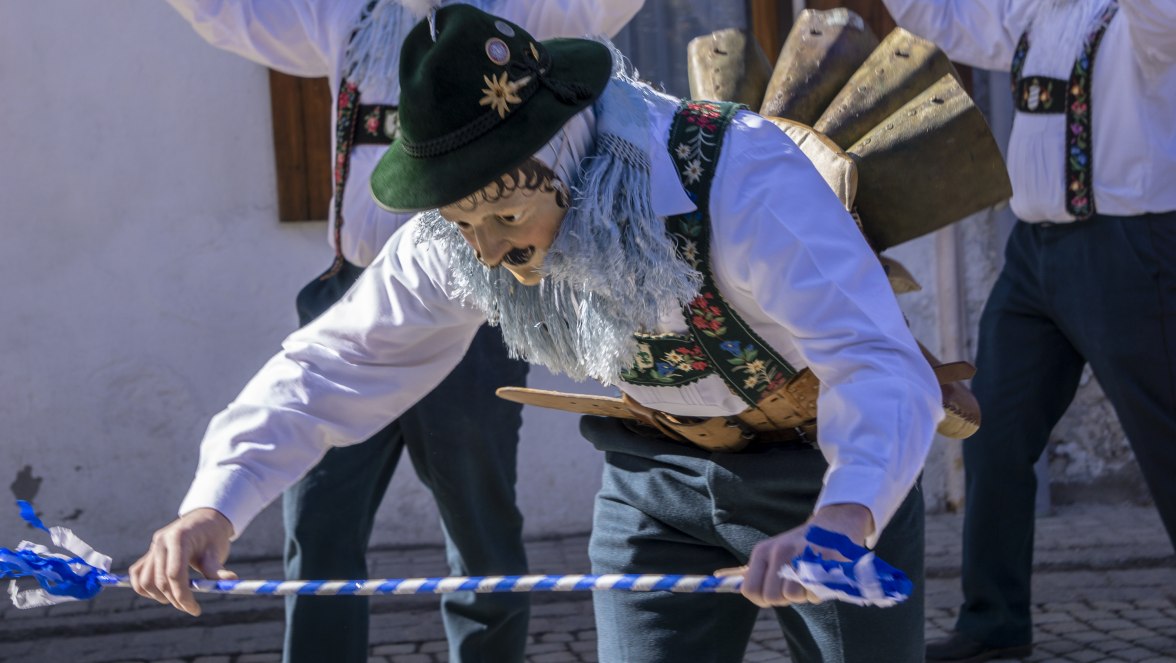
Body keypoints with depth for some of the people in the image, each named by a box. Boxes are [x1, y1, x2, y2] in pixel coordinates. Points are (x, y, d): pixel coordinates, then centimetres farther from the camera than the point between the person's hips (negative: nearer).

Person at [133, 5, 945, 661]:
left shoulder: (742, 175, -36)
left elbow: (880, 367, -45)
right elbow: (334, 364, -14)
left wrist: (842, 517, -64)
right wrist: (216, 503, -30)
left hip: (826, 470, -3)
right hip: (658, 474, 4)